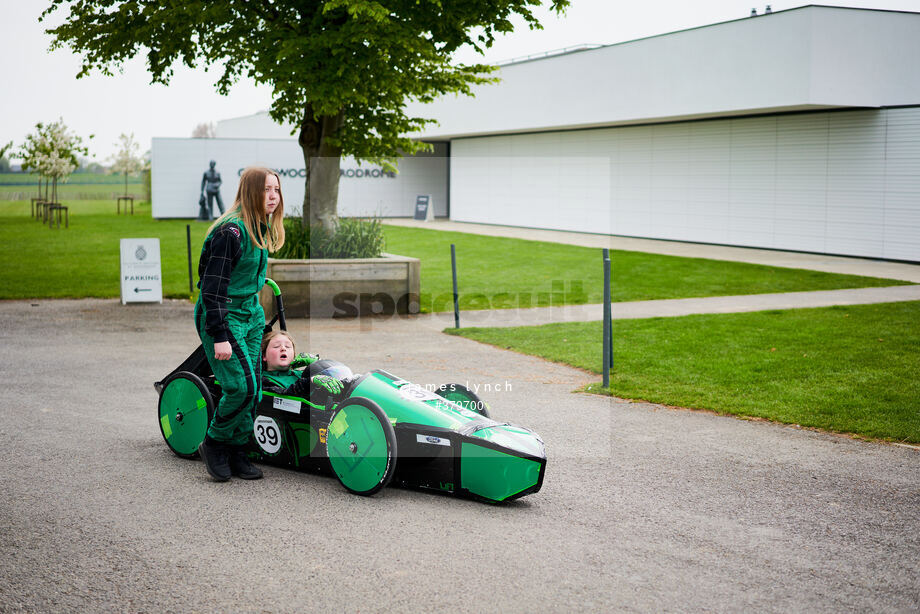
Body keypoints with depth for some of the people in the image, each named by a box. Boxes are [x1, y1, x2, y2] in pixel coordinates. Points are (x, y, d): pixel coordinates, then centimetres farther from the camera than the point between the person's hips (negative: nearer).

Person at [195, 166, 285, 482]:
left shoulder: (261, 228, 7)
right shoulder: (230, 231, -20)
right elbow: (213, 286, -21)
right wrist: (219, 336, -23)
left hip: (251, 313, 9)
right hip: (221, 315, -9)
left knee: (253, 387, 5)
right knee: (241, 385, -14)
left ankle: (236, 451, 16)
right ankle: (214, 443, 8)